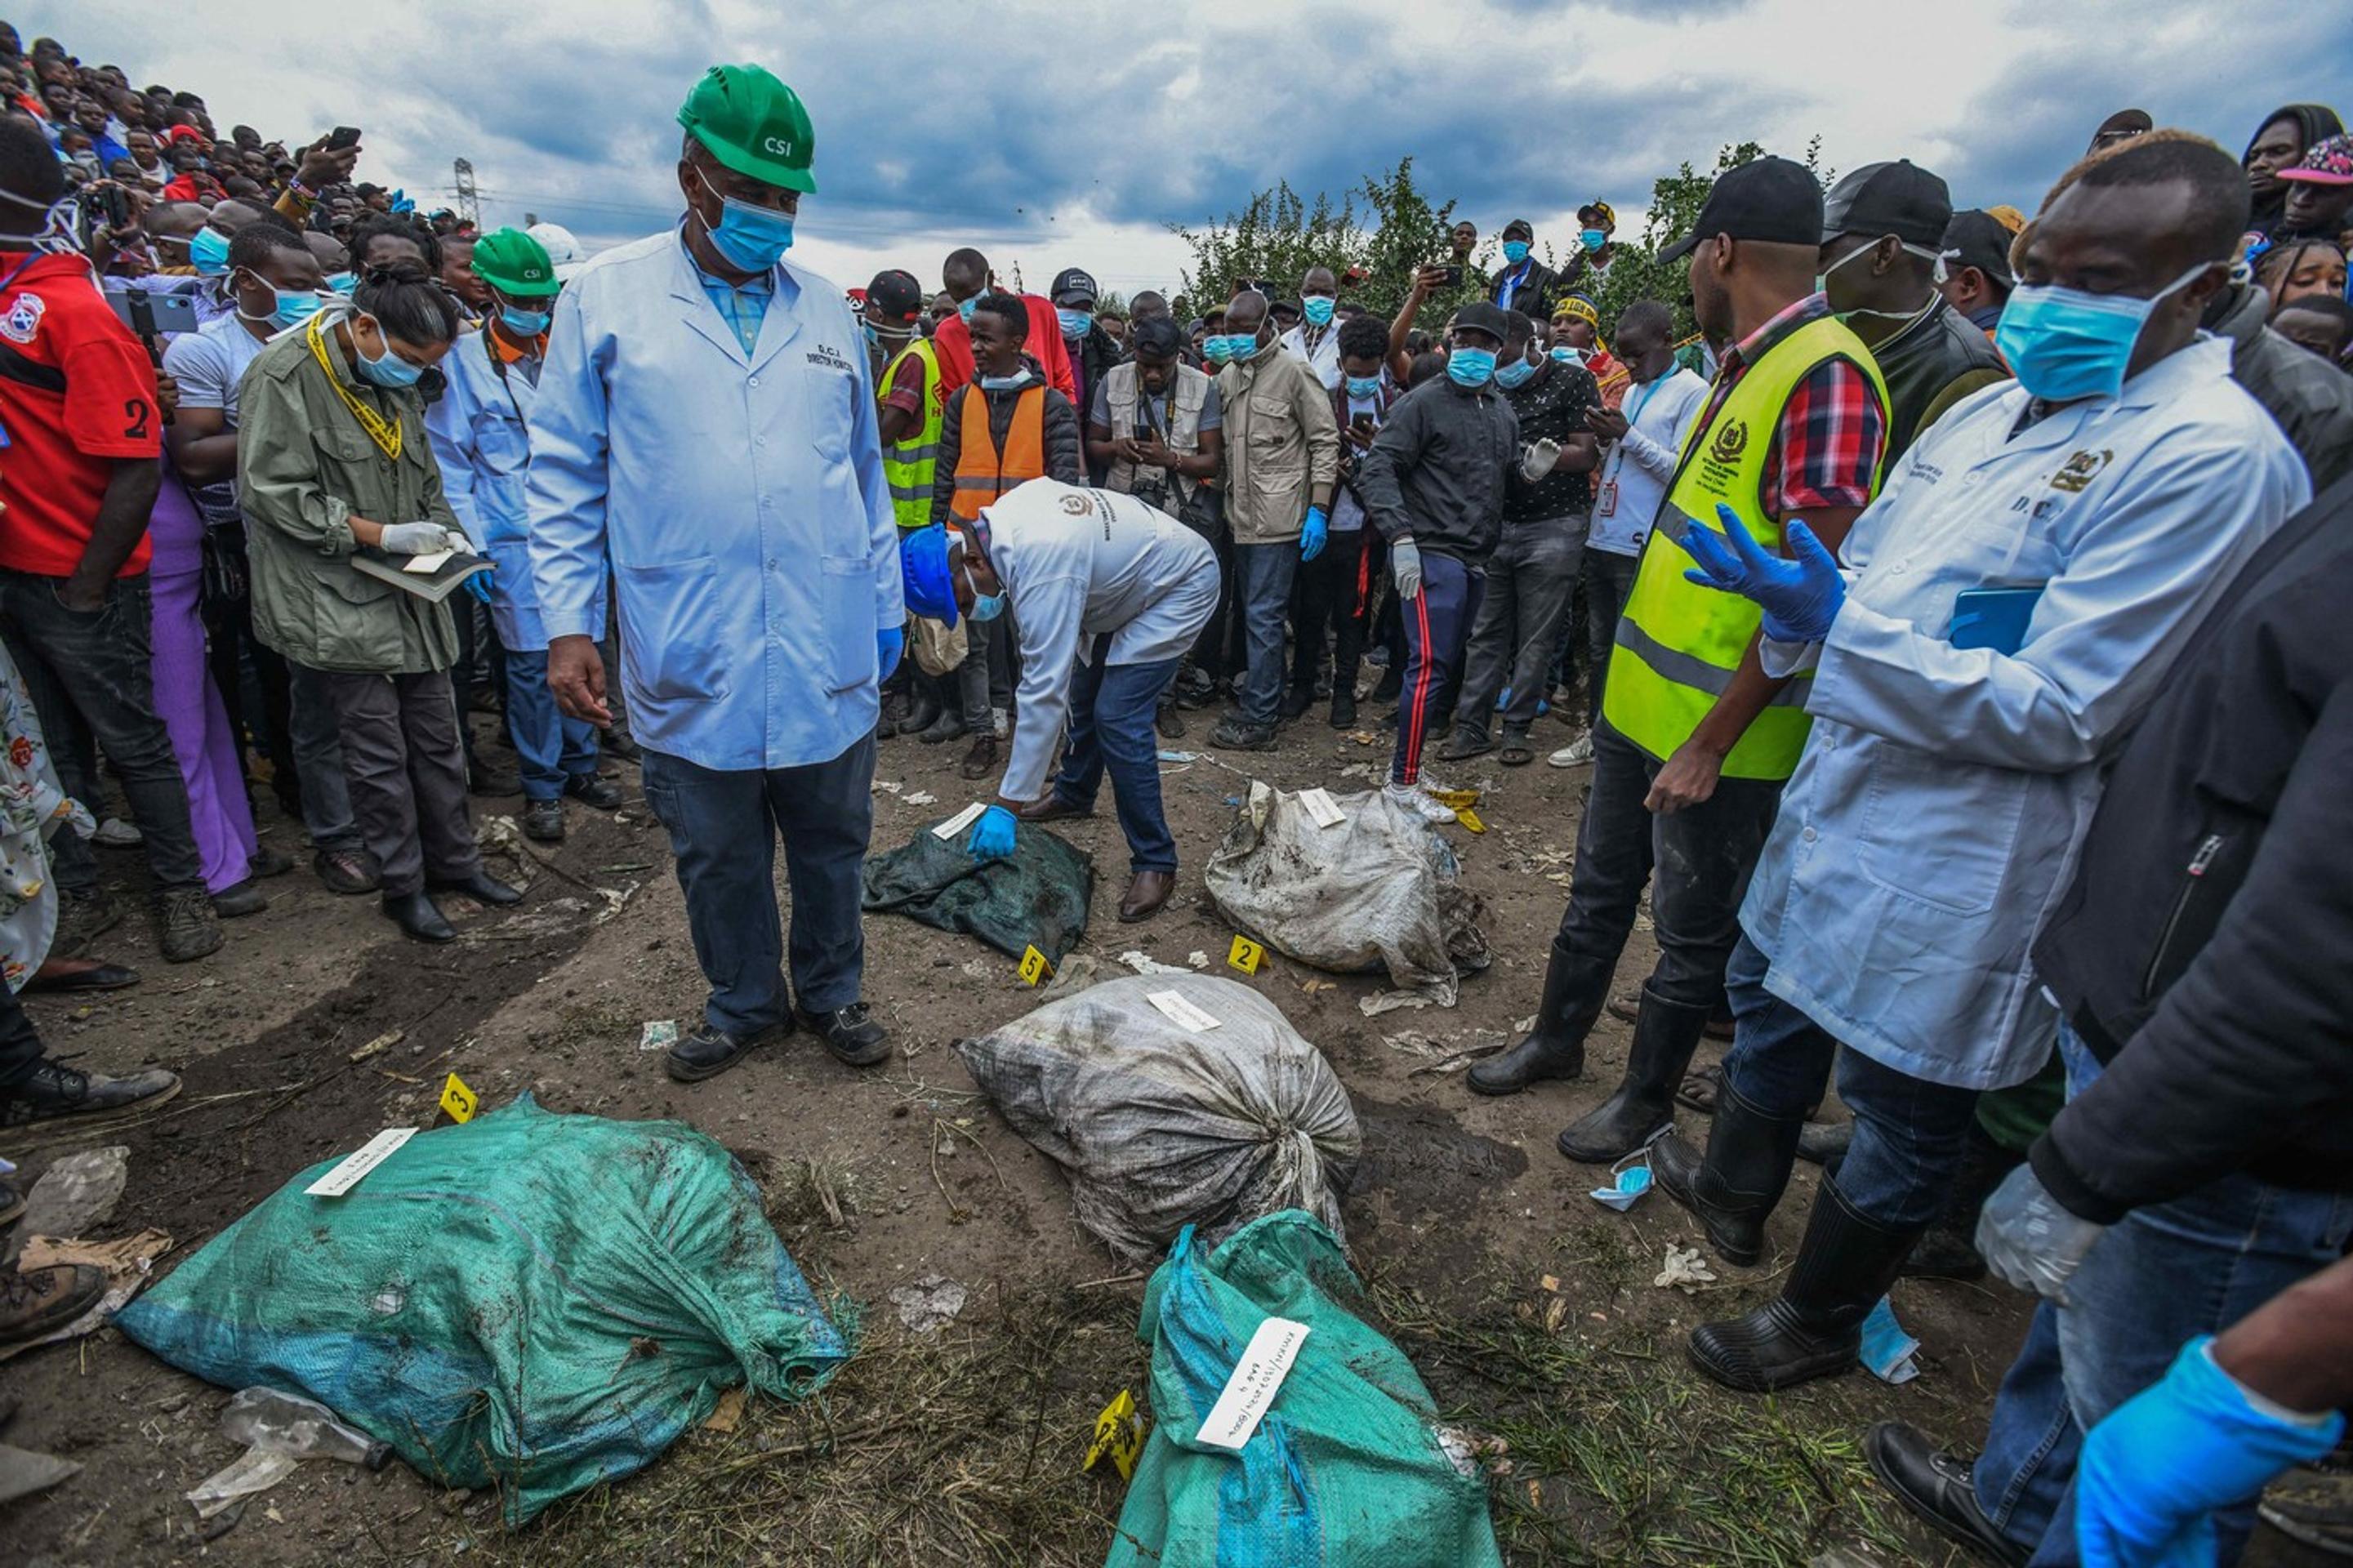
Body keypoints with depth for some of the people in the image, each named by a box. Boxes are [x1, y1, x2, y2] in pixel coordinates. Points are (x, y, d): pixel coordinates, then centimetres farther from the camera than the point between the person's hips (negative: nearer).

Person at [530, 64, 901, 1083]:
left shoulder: (826, 309, 9)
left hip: (829, 650, 2)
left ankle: (832, 992, 35)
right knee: (718, 857, 13)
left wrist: (886, 602, 12)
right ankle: (743, 1006, 35)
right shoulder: (605, 297, 1)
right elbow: (564, 476, 2)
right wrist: (567, 623, -5)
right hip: (690, 657, -1)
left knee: (831, 841, 14)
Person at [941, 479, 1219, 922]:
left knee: (1118, 719, -18)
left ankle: (1155, 864, -6)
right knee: (1083, 691, 20)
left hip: (1181, 584, -10)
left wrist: (1007, 807, -33)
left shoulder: (1041, 564, -36)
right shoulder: (1001, 516, -11)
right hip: (1126, 581, 10)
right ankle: (1074, 795, 44)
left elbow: (1043, 691, -36)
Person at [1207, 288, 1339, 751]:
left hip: (1279, 518, -7)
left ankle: (1257, 719, 1)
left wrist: (1318, 509, -12)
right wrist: (1223, 501, 13)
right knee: (1246, 610, 16)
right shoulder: (1227, 375, 12)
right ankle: (1259, 690, 31)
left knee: (1263, 616, -6)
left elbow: (1325, 441, -7)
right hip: (1242, 516, 7)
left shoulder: (1294, 373, -7)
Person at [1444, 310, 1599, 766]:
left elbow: (1587, 454, -7)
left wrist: (1549, 458, -26)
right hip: (1498, 524, 5)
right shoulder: (1494, 388, 14)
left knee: (1536, 638, 0)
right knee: (1486, 632, 4)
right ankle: (1471, 727, 9)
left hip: (1554, 527, -4)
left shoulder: (1573, 381, -1)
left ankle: (1516, 729, 9)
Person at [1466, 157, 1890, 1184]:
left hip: (1717, 729, -9)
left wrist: (1712, 742, -22)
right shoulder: (1746, 365, 11)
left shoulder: (1825, 373, -19)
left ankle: (1649, 1096, 29)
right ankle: (1558, 1037, 39)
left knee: (1695, 928, 10)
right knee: (1601, 886, 21)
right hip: (1641, 698, 9)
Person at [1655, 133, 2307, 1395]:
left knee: (1902, 1112, 11)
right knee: (1771, 1001, 26)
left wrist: (1839, 624, -26)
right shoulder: (1991, 410, 8)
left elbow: (2055, 716, -23)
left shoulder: (2213, 457, -18)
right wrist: (1795, 602, -8)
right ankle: (1733, 1195, 52)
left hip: (1958, 865, -8)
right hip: (1840, 799, 9)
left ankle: (1817, 1325, 36)